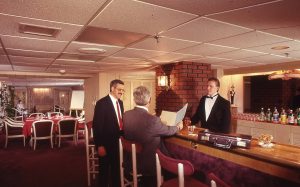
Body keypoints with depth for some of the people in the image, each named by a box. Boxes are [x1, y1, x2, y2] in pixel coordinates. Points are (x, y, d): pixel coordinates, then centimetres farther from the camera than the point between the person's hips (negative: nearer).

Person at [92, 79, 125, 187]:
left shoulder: (120, 102, 7)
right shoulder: (102, 103, -17)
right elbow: (97, 125, -19)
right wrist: (99, 145, -21)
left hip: (118, 141, 7)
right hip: (106, 143, -7)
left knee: (116, 168, 21)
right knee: (104, 169, 14)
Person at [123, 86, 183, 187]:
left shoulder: (126, 115, -9)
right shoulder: (152, 119, -28)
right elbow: (168, 131, -8)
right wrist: (178, 126, 15)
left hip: (130, 161, 6)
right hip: (148, 164, -6)